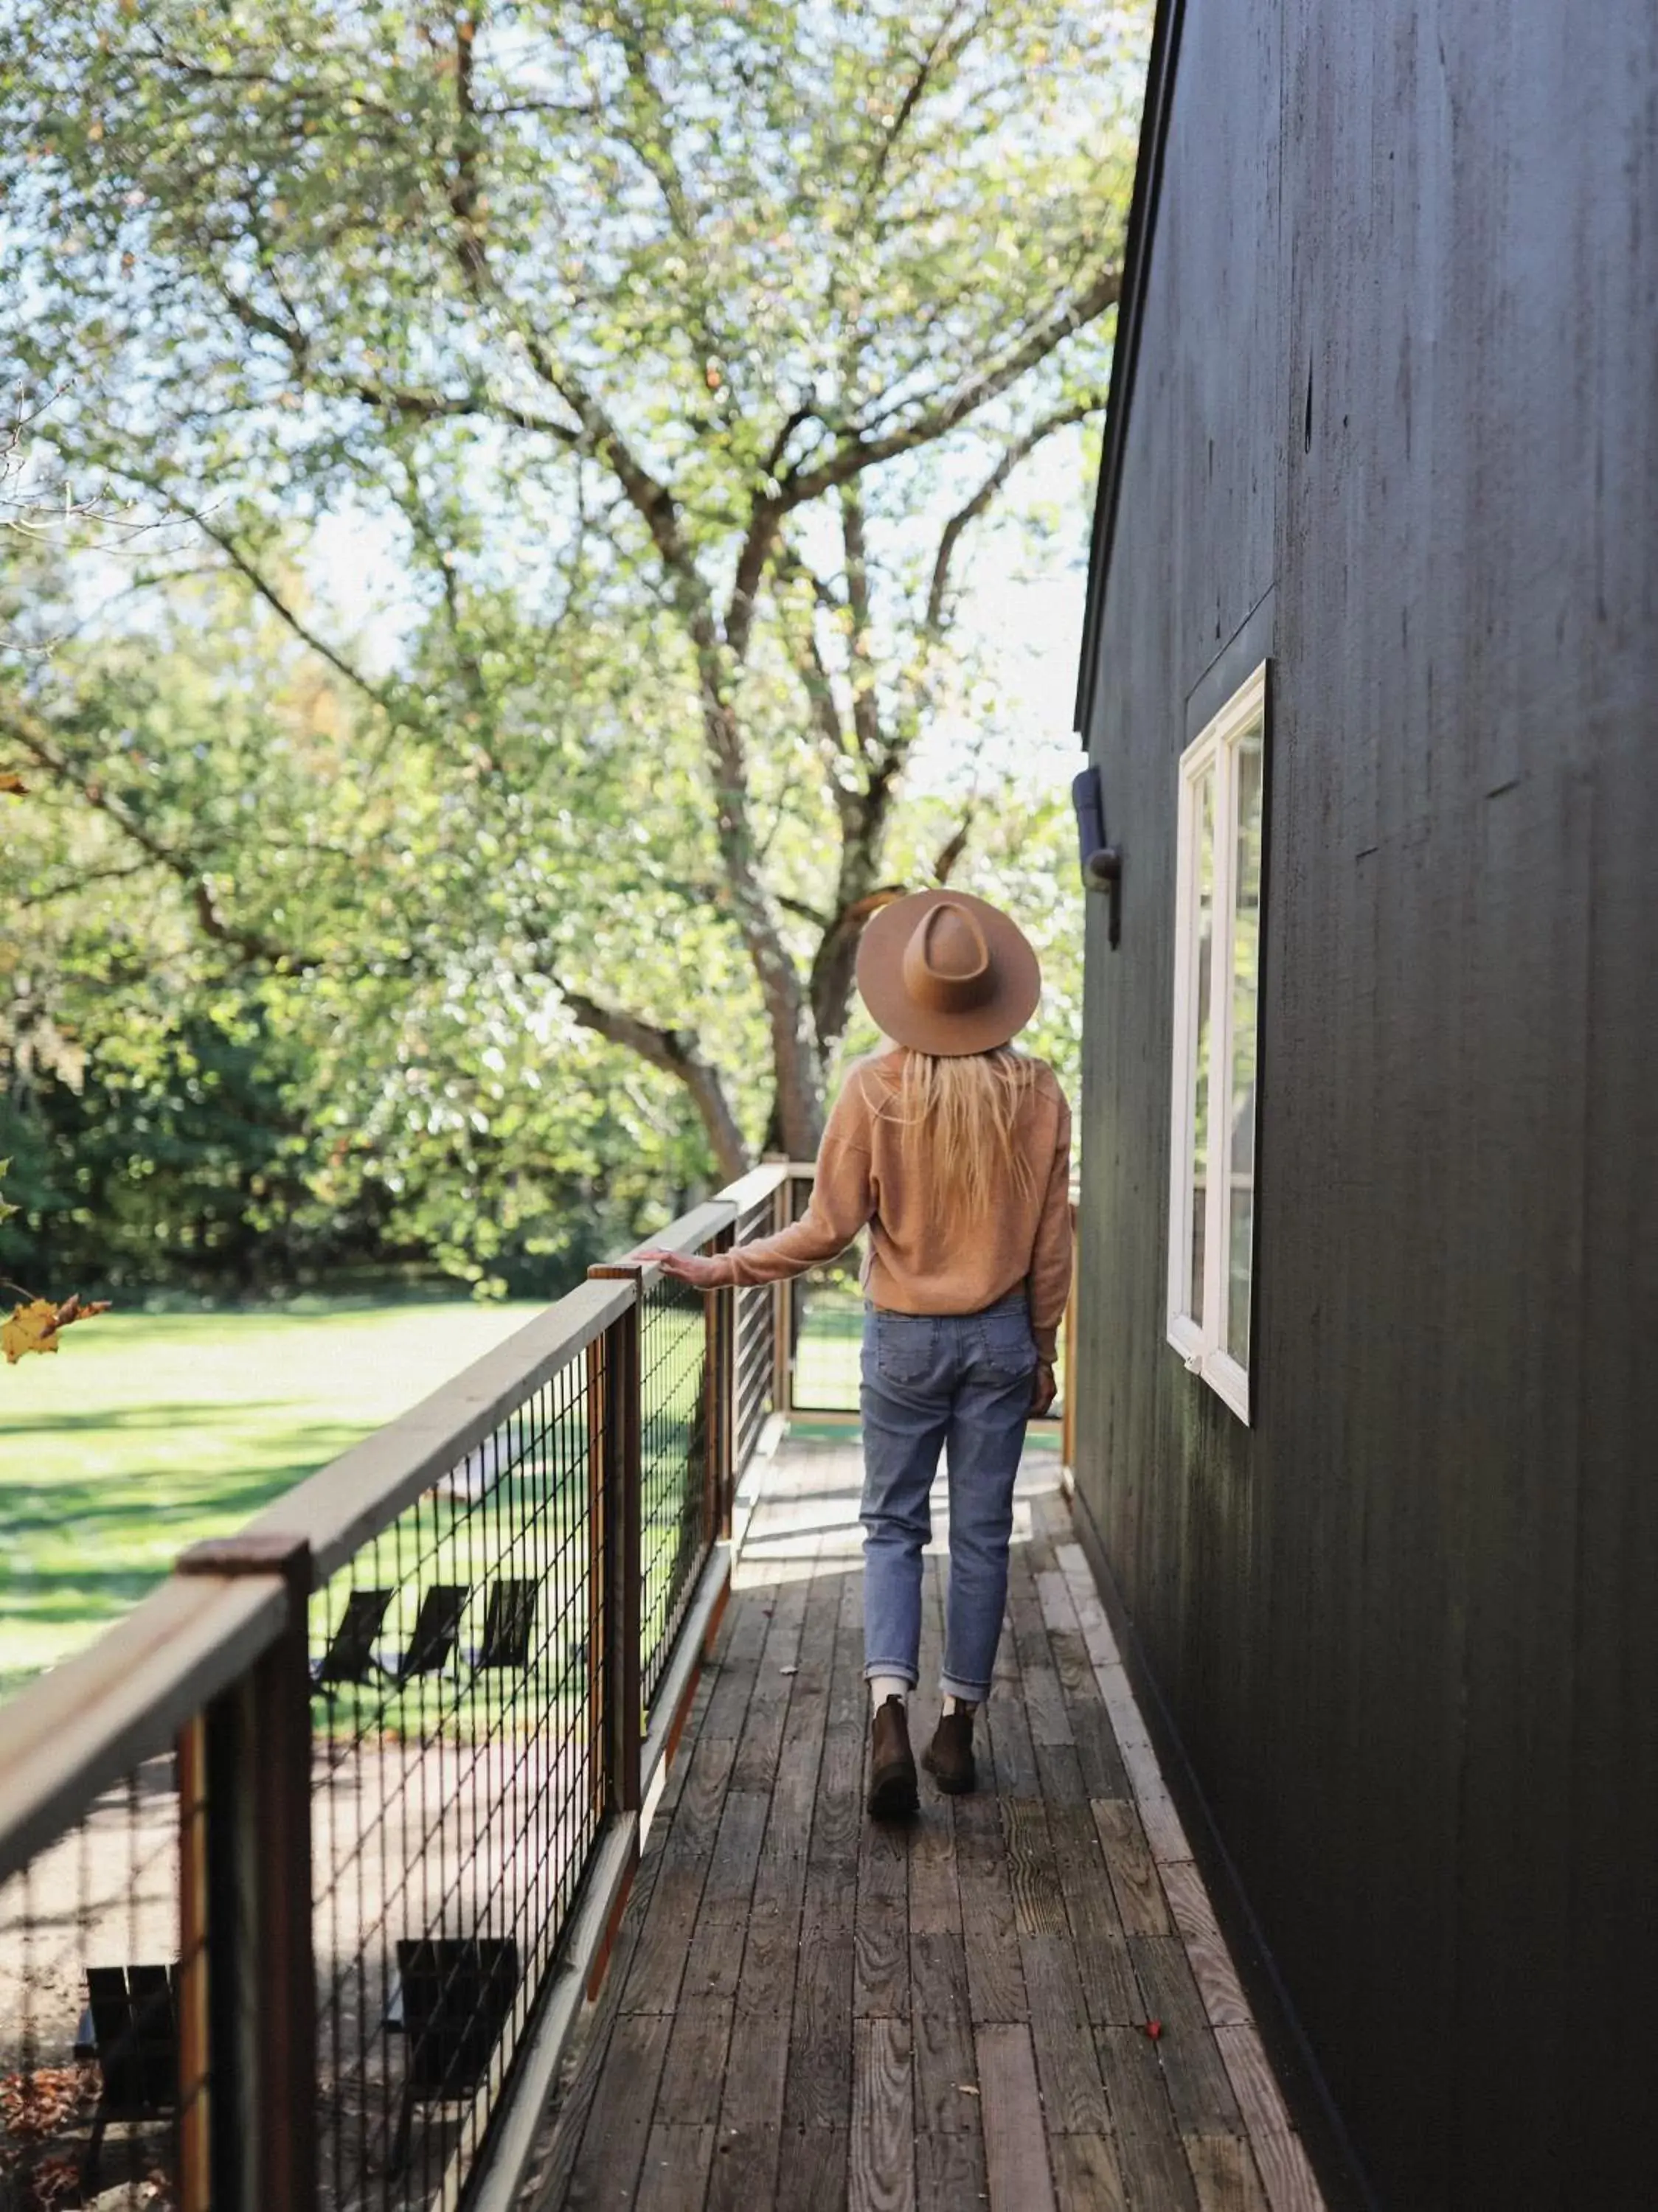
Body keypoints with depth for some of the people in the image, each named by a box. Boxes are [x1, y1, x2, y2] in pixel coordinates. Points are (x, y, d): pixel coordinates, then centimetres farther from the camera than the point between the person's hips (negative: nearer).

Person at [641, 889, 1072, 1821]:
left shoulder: (877, 1086, -12)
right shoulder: (1038, 1092, -6)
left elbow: (829, 1228, -12)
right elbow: (1051, 1242, 0)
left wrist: (718, 1269, -2)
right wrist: (1043, 1348, 12)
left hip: (905, 1336, -1)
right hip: (1001, 1337, 2)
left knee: (893, 1526, 10)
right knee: (982, 1533, 12)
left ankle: (890, 1715, -6)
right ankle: (959, 1726, 19)